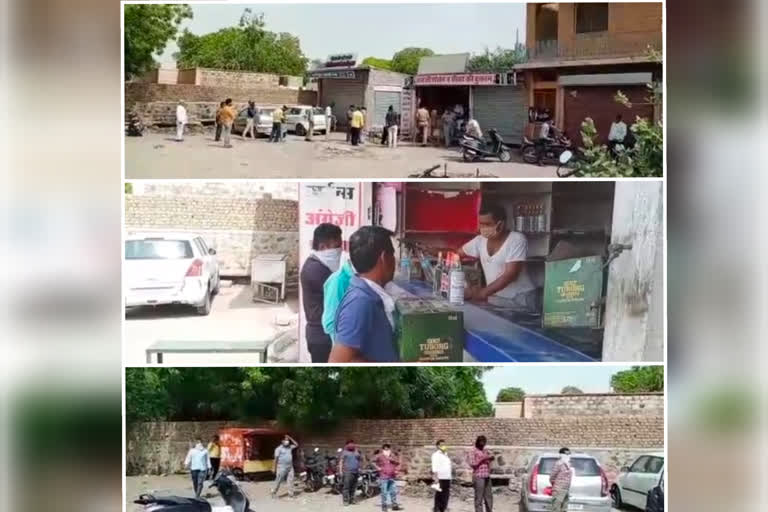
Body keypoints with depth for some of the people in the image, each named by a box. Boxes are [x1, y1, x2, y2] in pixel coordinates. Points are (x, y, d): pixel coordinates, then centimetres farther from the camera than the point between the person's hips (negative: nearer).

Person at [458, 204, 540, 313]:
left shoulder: (517, 240, -14)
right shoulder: (480, 240, 4)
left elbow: (510, 274, -21)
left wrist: (483, 293, -26)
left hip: (521, 300, -5)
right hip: (495, 300, 5)